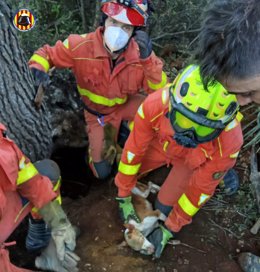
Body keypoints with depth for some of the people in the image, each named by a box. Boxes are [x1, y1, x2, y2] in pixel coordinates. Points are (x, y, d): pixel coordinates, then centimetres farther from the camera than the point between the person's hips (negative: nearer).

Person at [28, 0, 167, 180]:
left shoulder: (140, 52, -26)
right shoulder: (81, 45, -30)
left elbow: (161, 91, -28)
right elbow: (46, 54, -15)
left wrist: (148, 58, -43)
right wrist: (37, 69, -39)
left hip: (126, 104, 1)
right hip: (97, 112, -1)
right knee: (102, 172, 2)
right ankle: (94, 152, 37)